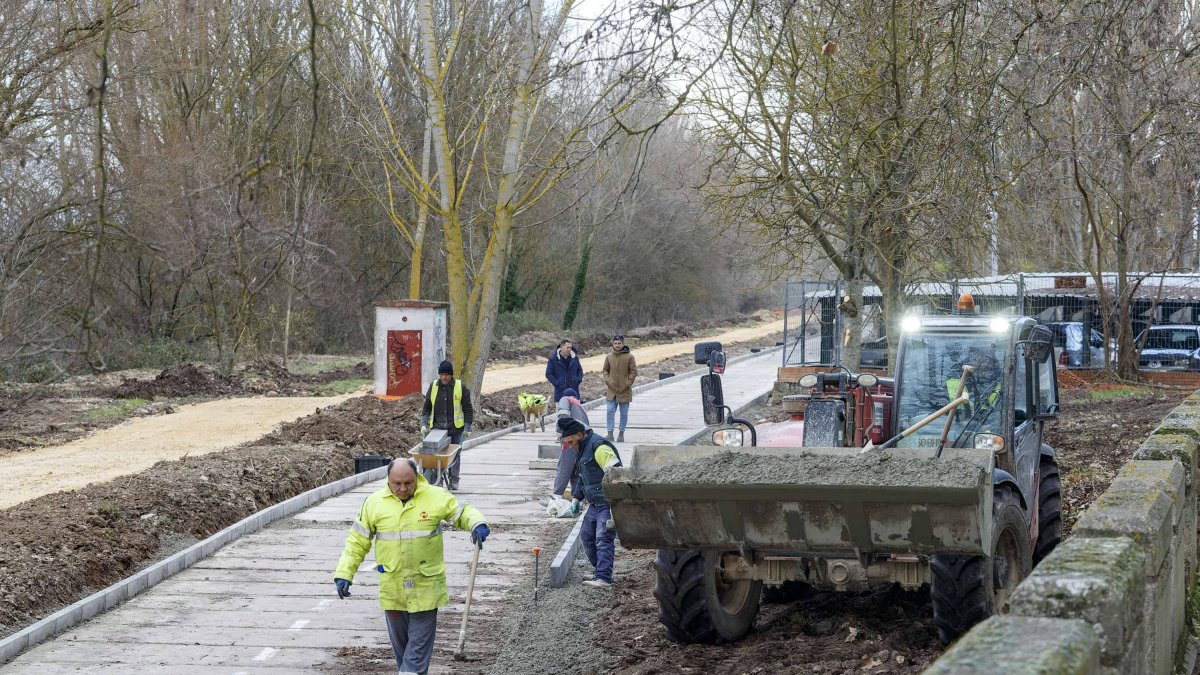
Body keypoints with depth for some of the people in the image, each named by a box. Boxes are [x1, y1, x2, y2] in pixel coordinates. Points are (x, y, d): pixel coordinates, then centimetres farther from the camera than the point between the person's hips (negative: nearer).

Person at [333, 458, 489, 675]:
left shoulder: (436, 497, -5)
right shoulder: (374, 503, -2)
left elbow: (462, 513, 6)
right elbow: (357, 541, 4)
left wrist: (477, 524, -17)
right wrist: (344, 574, -3)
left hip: (426, 587, -2)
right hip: (392, 589, 2)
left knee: (419, 643, -3)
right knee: (399, 642, 13)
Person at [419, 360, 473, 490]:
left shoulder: (460, 387, -3)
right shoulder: (433, 386, 4)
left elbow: (468, 409, 1)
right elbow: (427, 408, 9)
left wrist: (467, 427, -4)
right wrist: (423, 424, 0)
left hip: (456, 428, -2)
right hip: (438, 428, 2)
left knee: (455, 454, 3)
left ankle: (454, 480, 13)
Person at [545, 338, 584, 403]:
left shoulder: (575, 358, 6)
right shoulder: (553, 359, -5)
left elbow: (580, 370, 18)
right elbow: (548, 374, -3)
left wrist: (578, 380, 0)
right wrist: (557, 384, -13)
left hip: (574, 390, 3)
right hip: (560, 392, -3)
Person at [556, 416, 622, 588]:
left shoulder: (599, 447, -17)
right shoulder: (583, 449, 16)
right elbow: (582, 477, 28)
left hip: (608, 503, -10)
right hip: (595, 504, 10)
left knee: (603, 539, -17)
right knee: (586, 536, 13)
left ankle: (604, 579, -22)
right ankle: (602, 571, 24)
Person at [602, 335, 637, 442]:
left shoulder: (629, 357, -7)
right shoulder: (609, 356, 4)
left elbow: (634, 372, -4)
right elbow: (605, 370, 15)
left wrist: (628, 383, -11)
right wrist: (607, 380, 0)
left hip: (625, 391, -3)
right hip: (612, 390, 3)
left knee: (624, 413, 5)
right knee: (610, 411, -2)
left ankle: (621, 434, 13)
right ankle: (610, 434, 1)